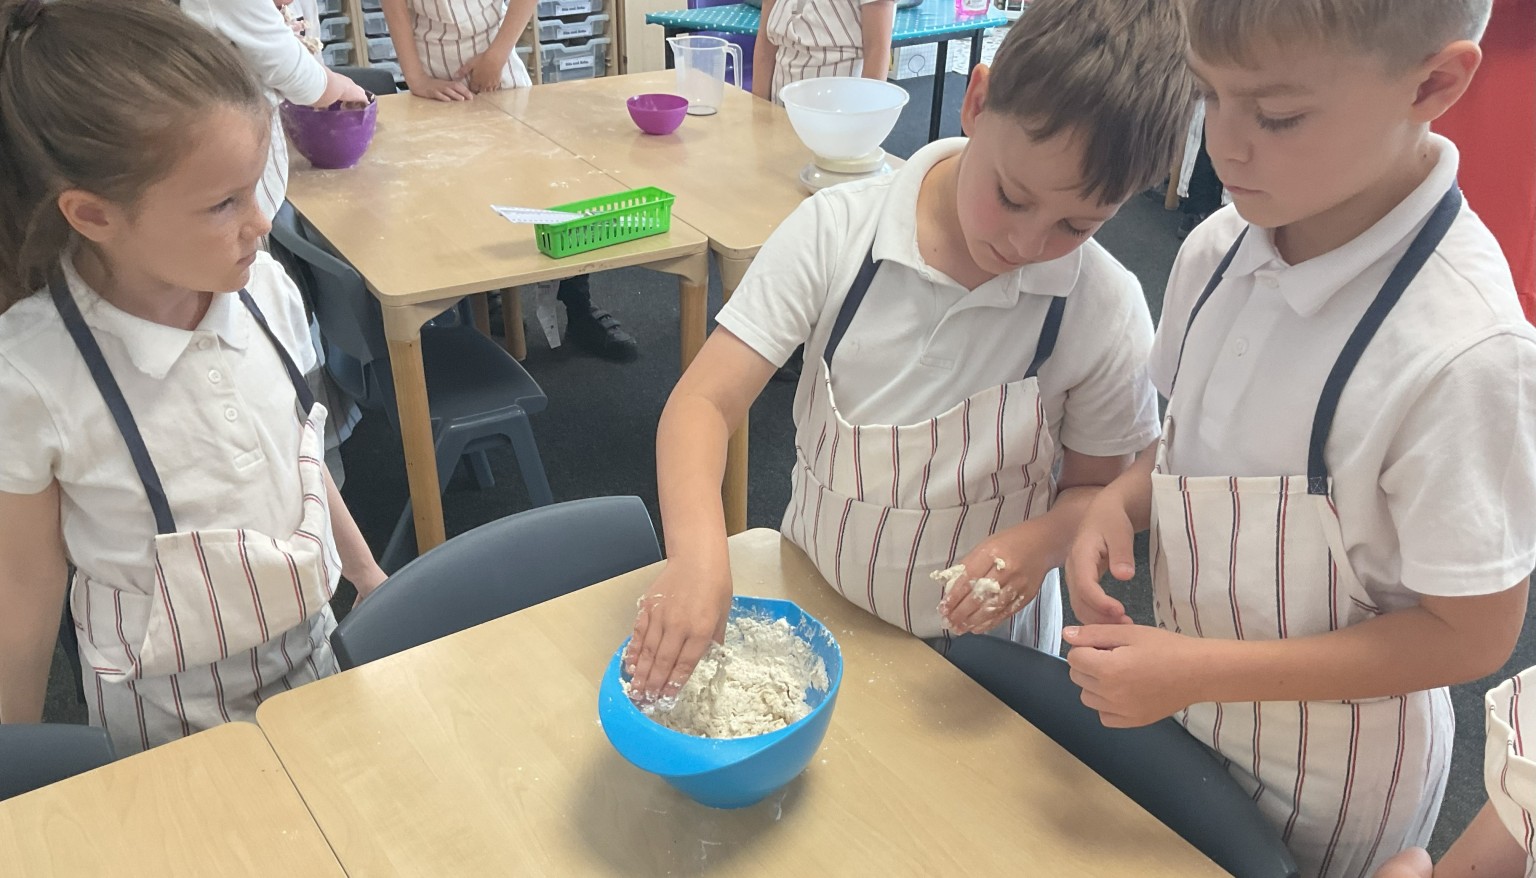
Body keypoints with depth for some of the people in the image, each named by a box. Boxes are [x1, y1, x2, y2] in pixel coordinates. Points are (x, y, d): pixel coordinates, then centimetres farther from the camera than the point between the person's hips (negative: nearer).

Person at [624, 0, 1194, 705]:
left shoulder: (1105, 309, -15)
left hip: (980, 645, 0)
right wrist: (700, 555, -35)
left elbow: (1099, 487, -1)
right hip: (810, 613, 1)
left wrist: (1038, 542, -23)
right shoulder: (838, 231, -16)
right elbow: (705, 401, -18)